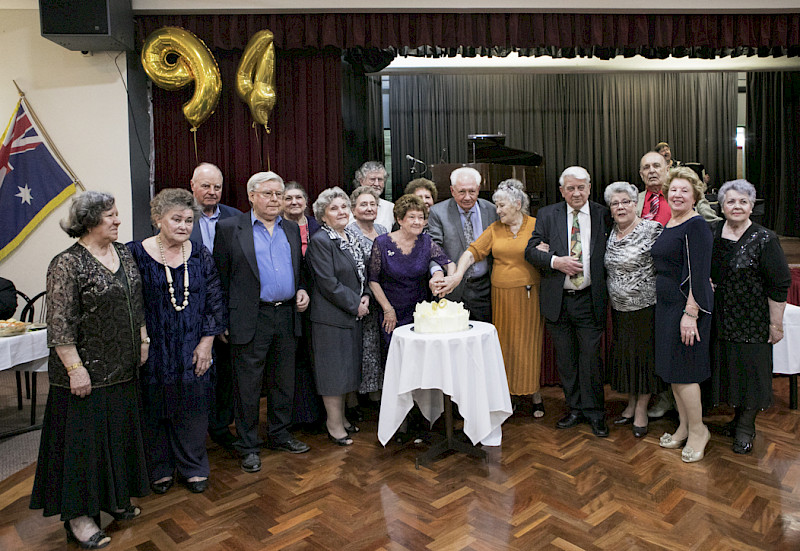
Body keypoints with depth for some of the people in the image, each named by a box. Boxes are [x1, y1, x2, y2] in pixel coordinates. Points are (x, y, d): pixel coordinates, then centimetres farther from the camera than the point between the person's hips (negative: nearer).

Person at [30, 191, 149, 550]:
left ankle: (114, 496, 34)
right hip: (87, 372, -7)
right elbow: (60, 325, -17)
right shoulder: (68, 264, -15)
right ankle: (78, 514, 19)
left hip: (122, 368, 7)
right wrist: (75, 369, -19)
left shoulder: (122, 253, 7)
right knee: (84, 437, 4)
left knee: (118, 432, 17)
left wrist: (143, 339, 12)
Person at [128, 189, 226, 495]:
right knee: (154, 409, 11)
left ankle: (193, 468, 29)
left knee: (192, 409, 10)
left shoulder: (200, 255, 2)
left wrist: (206, 342, -3)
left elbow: (215, 303, 3)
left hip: (193, 351, 2)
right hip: (152, 351, -2)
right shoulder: (135, 253, -6)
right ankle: (159, 469, 31)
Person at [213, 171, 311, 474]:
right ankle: (248, 446, 20)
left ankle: (280, 435, 33)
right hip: (251, 320, -5)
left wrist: (301, 290, 2)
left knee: (284, 381, 15)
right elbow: (221, 277, -3)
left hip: (287, 315, 5)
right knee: (248, 385, 5)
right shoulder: (230, 228, -3)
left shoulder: (292, 229, 12)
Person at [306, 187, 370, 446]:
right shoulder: (320, 241, -14)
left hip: (353, 314, 8)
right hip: (330, 316, -8)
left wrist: (365, 296, 0)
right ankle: (334, 424, 14)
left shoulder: (352, 237, 11)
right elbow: (328, 283, -19)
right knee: (332, 369, 1)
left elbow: (362, 272, 18)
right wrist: (355, 304, -14)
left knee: (346, 367, 16)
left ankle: (341, 417, 30)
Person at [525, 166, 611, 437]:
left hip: (590, 300, -1)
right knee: (565, 359, 11)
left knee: (591, 357, 3)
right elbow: (530, 251, -1)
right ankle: (575, 408, 27)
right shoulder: (547, 215, 4)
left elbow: (611, 254, 4)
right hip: (557, 300, 2)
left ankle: (594, 412, 20)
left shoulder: (603, 215, 2)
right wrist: (555, 261, -17)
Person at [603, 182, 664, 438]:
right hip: (619, 308, 6)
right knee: (624, 355, 14)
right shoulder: (610, 234, 7)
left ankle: (641, 410, 21)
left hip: (645, 307, -6)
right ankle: (631, 405, 31)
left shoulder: (652, 229, -12)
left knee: (644, 355, 5)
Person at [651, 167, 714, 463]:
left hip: (687, 306, -9)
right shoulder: (669, 224, 12)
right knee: (672, 370, 14)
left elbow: (699, 273, -20)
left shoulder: (696, 226, -14)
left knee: (683, 371, -1)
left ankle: (698, 430, 17)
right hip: (667, 305, 9)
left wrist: (690, 313, -23)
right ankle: (684, 427, 28)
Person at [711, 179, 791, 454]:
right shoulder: (713, 235, 3)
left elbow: (779, 285, -12)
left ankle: (745, 426, 19)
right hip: (721, 319, 5)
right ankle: (739, 416, 31)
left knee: (751, 368, 4)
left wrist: (776, 324, -12)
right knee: (728, 366, 12)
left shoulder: (764, 240, -12)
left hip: (753, 321, -4)